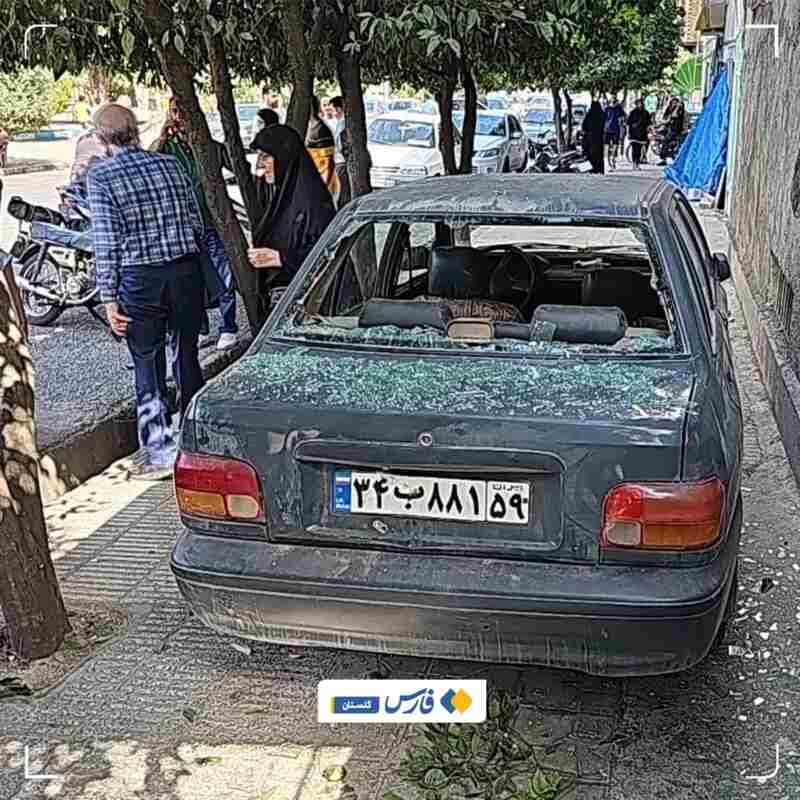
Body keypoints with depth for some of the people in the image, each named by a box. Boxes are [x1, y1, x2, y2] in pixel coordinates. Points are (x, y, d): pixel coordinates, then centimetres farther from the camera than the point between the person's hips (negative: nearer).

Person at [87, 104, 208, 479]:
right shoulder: (169, 163, 6)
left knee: (148, 364, 7)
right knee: (188, 357, 16)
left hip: (140, 278, -4)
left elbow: (107, 241, -10)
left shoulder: (100, 175, -5)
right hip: (187, 269, 4)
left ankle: (161, 451, 8)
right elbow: (197, 223, 6)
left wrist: (109, 297, -7)